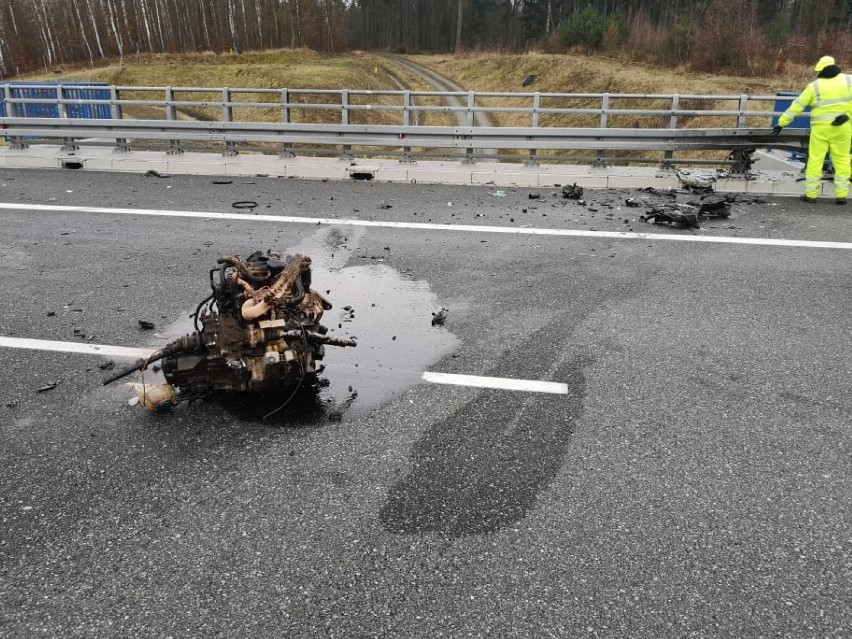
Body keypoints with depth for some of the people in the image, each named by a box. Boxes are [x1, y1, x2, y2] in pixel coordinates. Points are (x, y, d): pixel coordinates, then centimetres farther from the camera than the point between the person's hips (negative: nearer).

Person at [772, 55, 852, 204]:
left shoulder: (814, 86, -2)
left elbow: (797, 106, 0)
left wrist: (781, 123, 3)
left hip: (821, 128, -2)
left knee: (815, 160, 6)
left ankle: (811, 194, 7)